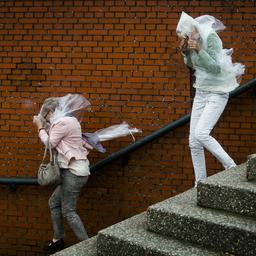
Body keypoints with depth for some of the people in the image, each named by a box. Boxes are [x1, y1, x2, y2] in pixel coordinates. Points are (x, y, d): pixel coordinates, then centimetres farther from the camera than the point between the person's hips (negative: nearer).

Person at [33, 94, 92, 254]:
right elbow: (57, 143, 16)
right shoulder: (69, 120, 15)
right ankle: (58, 239, 27)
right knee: (54, 202, 17)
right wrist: (45, 126, 13)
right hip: (73, 170, 10)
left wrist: (40, 127, 3)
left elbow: (50, 143, -8)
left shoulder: (62, 122, -14)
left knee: (68, 211, -4)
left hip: (74, 172, -10)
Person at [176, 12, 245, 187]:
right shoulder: (194, 40, 2)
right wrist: (185, 51, -1)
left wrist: (199, 50, -32)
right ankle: (200, 183, 12)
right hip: (201, 94, 8)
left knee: (200, 134, -23)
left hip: (217, 95, -8)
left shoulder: (211, 38, -19)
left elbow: (215, 68, -23)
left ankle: (231, 168, -8)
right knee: (194, 141, 3)